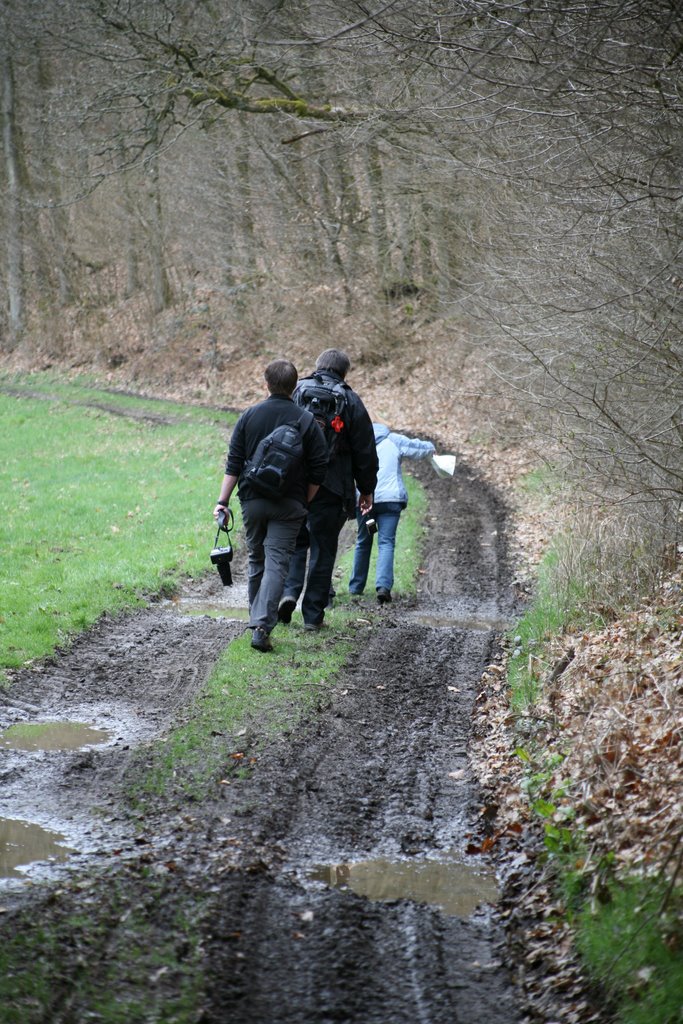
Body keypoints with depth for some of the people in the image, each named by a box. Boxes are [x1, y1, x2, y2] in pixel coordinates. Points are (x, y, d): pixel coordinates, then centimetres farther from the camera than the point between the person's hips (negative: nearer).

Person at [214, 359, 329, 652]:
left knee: (256, 561, 18)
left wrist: (223, 501, 1)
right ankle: (262, 627, -18)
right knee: (276, 563, -5)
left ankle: (256, 619, 27)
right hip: (289, 505, -2)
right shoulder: (307, 421, -2)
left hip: (253, 501, 2)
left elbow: (234, 464, 0)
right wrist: (306, 504, 7)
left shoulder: (249, 416, 1)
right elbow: (318, 471, -3)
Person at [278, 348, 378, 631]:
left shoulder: (295, 390, 5)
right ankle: (313, 615, 8)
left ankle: (289, 591, -3)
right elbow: (365, 451, 2)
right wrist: (366, 489, 12)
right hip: (330, 488, -2)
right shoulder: (351, 401, 0)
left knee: (295, 541, 19)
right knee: (323, 548, 6)